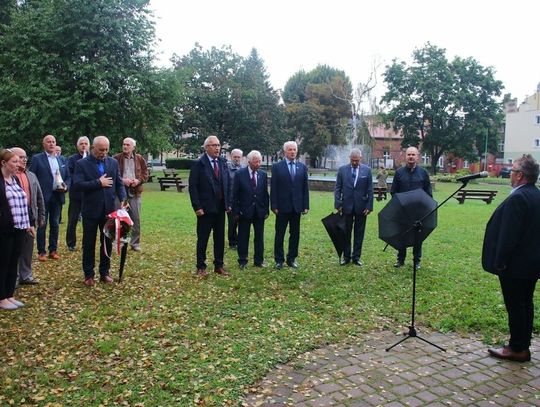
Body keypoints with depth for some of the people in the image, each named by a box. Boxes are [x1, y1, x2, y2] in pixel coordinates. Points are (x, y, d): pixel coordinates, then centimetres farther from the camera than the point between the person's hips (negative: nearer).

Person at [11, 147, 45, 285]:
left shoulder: (32, 176, 12)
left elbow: (39, 197, 14)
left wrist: (41, 216, 10)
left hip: (30, 217, 5)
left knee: (27, 248, 12)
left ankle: (25, 275, 24)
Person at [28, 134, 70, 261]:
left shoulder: (62, 160, 10)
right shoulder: (37, 158, -3)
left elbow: (68, 177, 14)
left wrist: (65, 187, -5)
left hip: (58, 196, 4)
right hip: (43, 197, -4)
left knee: (55, 224, 10)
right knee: (42, 225, 4)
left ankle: (53, 250, 19)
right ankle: (41, 252, 12)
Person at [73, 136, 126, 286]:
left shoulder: (113, 162, 6)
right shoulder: (82, 164, -5)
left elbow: (119, 183, 6)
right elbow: (77, 185, -15)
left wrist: (123, 199, -9)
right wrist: (98, 183, -18)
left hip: (109, 209, 3)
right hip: (91, 210, -3)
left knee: (107, 242, 11)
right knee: (89, 244, 8)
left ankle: (104, 272, 24)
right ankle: (89, 274, 20)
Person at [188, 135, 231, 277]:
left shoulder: (223, 163, 8)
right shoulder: (198, 164, -8)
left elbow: (227, 184, 13)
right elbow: (193, 187, -10)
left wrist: (228, 203, 7)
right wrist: (197, 207, -15)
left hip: (220, 208, 5)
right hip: (205, 209, -5)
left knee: (220, 238, 11)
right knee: (202, 239, 4)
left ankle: (219, 265, 23)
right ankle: (201, 267, 16)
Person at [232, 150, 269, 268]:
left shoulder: (263, 175, 4)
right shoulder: (240, 174, -6)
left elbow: (265, 194, 8)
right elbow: (235, 194, -5)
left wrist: (266, 210, 4)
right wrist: (236, 211, -8)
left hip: (259, 211, 3)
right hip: (245, 211, -3)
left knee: (259, 237, 9)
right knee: (243, 237, 7)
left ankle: (259, 260, 20)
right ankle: (242, 261, 18)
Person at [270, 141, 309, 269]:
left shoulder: (302, 167, 7)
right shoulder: (277, 167, -2)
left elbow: (305, 188, 7)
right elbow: (273, 188, -4)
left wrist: (306, 205, 2)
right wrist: (274, 206, -9)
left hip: (297, 206, 3)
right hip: (282, 206, -3)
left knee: (295, 234, 9)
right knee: (280, 234, 5)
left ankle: (292, 259, 20)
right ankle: (279, 260, 14)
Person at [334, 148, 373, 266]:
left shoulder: (367, 170, 0)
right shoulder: (342, 169, 1)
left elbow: (370, 190, 0)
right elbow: (337, 188, 2)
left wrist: (369, 206, -5)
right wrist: (338, 204, -6)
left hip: (361, 207, 0)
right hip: (347, 206, 0)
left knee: (359, 233, 7)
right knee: (346, 232, 7)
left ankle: (356, 257, 17)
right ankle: (346, 256, 18)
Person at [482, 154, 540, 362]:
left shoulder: (517, 199, -21)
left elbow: (508, 234, -23)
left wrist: (500, 263, -17)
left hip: (516, 265, -9)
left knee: (515, 306, 1)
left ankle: (517, 349, 11)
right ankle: (523, 345, 27)